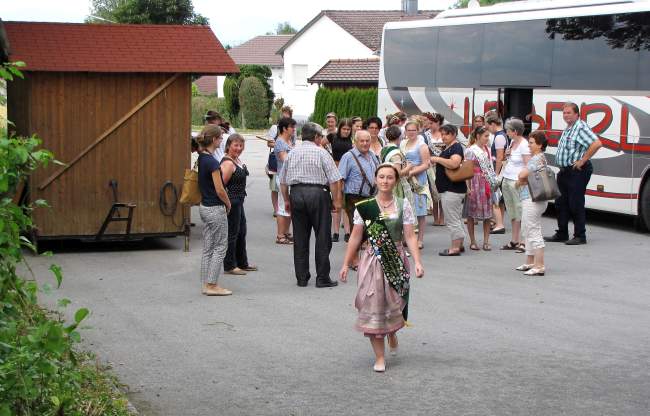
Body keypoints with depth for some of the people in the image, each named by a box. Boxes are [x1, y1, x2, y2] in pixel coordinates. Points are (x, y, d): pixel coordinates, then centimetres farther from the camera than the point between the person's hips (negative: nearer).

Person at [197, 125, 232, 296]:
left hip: (204, 206, 9)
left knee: (208, 248, 12)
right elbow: (220, 190, -20)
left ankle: (206, 284, 15)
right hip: (215, 209, -9)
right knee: (220, 247, 0)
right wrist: (228, 204, -1)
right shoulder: (212, 161, -20)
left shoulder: (201, 158, 7)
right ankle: (212, 285, 1)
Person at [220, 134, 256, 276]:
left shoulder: (237, 159, 11)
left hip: (238, 202, 11)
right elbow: (222, 185, -24)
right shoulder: (228, 163, -20)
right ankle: (229, 266, 6)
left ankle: (242, 263, 31)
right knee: (232, 233, -2)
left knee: (241, 232, 19)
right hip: (231, 202, -11)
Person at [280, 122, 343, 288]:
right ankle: (322, 278, 2)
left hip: (296, 193, 4)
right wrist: (336, 200, 0)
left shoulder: (292, 153, 11)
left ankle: (301, 278, 11)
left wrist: (287, 200, 23)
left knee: (300, 239, 9)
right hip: (317, 193, -4)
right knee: (322, 238, 2)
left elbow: (283, 180, 14)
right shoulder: (321, 153, -2)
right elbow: (334, 180, -7)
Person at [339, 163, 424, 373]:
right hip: (372, 261, 0)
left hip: (396, 261, 0)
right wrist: (346, 264, 2)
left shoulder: (403, 205, 0)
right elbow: (355, 237, 3)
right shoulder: (364, 207, -1)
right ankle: (379, 357, 8)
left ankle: (392, 333, 42)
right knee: (373, 306, -1)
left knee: (395, 303, 6)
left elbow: (410, 236, -3)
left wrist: (417, 262, -13)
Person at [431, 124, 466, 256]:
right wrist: (436, 161, 12)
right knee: (457, 219, 16)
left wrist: (437, 159, -24)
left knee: (452, 220, -7)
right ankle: (459, 245, 23)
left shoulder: (456, 147, -15)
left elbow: (454, 163, -33)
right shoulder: (447, 147, 16)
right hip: (448, 189, 11)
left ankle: (455, 247, -5)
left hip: (452, 190, -11)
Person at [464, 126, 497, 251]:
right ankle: (472, 241, 10)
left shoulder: (487, 149, 11)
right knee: (471, 214, 2)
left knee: (488, 213, 3)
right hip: (475, 183, -5)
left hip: (487, 183, 6)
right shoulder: (470, 150, -7)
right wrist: (468, 187, -15)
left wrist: (493, 183, 11)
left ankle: (486, 241, 8)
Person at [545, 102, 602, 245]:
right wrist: (562, 168, 16)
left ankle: (580, 236, 2)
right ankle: (561, 234, 23)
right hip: (565, 171, 10)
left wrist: (582, 161, -22)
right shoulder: (567, 129, 15)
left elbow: (597, 143, -28)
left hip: (577, 172, -10)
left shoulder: (581, 128, -15)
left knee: (576, 204, -5)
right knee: (561, 203, 14)